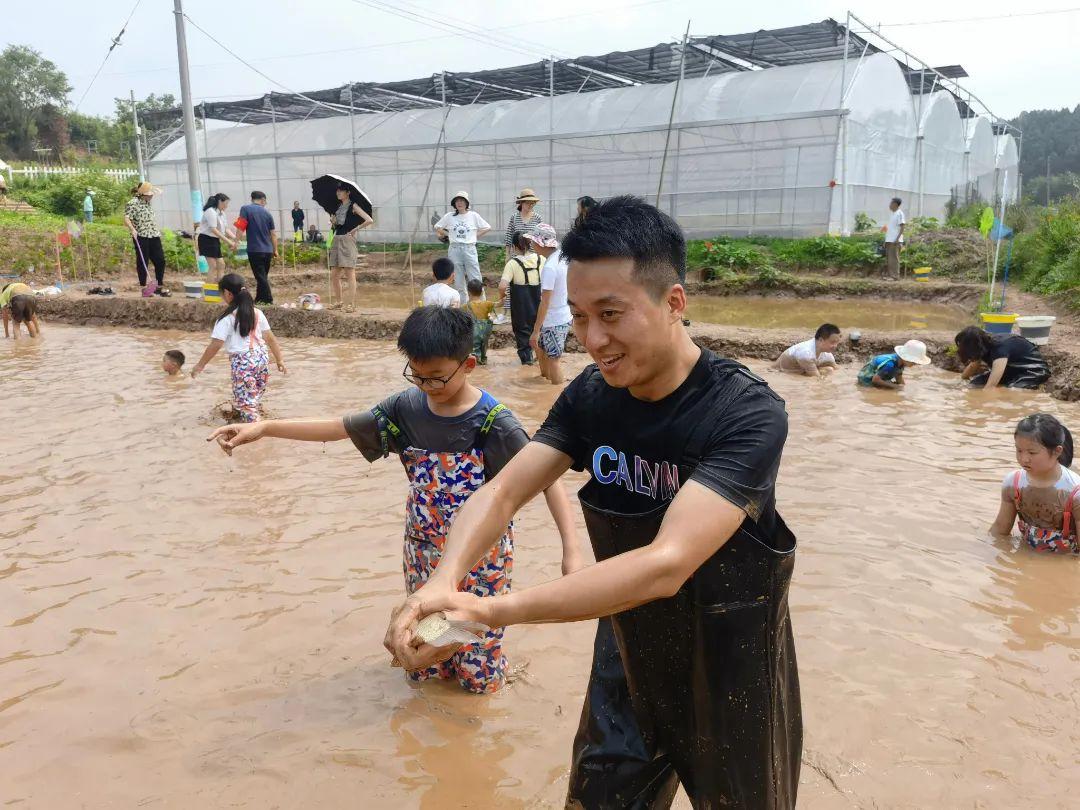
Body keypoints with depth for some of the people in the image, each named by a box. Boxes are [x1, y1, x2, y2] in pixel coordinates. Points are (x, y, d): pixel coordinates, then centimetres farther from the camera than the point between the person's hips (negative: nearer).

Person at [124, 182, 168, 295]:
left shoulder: (148, 203, 15)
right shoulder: (133, 203, -8)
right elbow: (126, 219, -17)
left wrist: (157, 231, 25)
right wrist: (132, 229, -32)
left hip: (154, 236, 7)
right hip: (141, 237, -7)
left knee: (160, 261, 5)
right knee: (142, 263, 0)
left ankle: (160, 286, 15)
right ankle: (144, 288, 7)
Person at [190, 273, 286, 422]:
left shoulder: (227, 318, -10)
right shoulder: (257, 313, 7)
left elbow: (215, 345, -12)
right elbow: (270, 338, 10)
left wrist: (200, 365, -4)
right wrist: (279, 359, 17)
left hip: (242, 361, -6)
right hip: (261, 358, 6)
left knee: (245, 401, -3)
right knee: (256, 398, 20)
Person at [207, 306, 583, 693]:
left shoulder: (494, 422, -22)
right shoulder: (406, 407, -8)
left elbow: (546, 479, -22)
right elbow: (339, 427, -4)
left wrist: (571, 549, -32)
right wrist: (263, 427, -11)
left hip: (481, 552, -4)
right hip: (424, 547, 4)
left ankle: (482, 673, 43)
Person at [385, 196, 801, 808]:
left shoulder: (747, 414, -29)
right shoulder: (591, 395, -11)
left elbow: (666, 565, -37)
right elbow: (502, 492, -14)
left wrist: (493, 611, -42)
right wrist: (444, 584, -35)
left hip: (731, 675, -4)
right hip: (629, 656, 4)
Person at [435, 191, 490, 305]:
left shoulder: (473, 216, 2)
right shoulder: (449, 216, 5)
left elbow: (487, 228, 9)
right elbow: (437, 227, 15)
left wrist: (475, 236, 2)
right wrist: (448, 235, 7)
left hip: (469, 249, -2)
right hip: (454, 250, 2)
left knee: (475, 279, -5)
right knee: (458, 280, 6)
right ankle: (463, 305, 14)